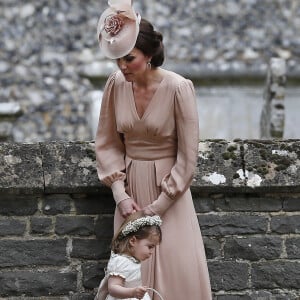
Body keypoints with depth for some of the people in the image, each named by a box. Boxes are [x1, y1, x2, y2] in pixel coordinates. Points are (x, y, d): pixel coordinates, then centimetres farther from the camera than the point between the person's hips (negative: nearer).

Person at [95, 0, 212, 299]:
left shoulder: (178, 88, -16)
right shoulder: (116, 84, -5)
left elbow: (187, 156, -12)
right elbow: (107, 143, 5)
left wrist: (158, 206, -11)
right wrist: (120, 194, -5)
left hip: (168, 190, -3)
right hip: (130, 187, 3)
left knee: (178, 270, -5)